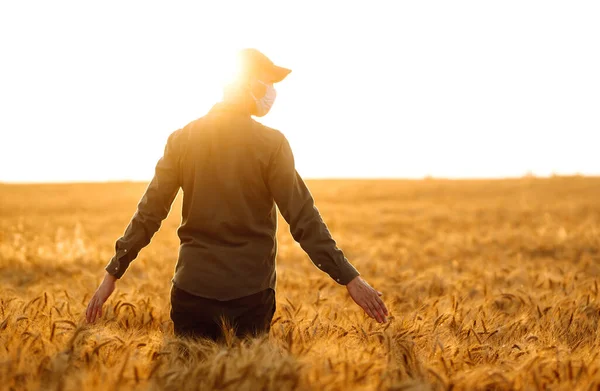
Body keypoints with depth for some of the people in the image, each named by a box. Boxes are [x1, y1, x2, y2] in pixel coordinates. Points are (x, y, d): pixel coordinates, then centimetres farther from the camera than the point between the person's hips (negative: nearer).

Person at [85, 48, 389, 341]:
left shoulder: (182, 139, 0)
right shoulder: (270, 143, -8)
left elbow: (148, 213, 0)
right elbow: (303, 219, -12)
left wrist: (113, 273, 7)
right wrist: (349, 278, -9)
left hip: (193, 287, 2)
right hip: (251, 290, -2)